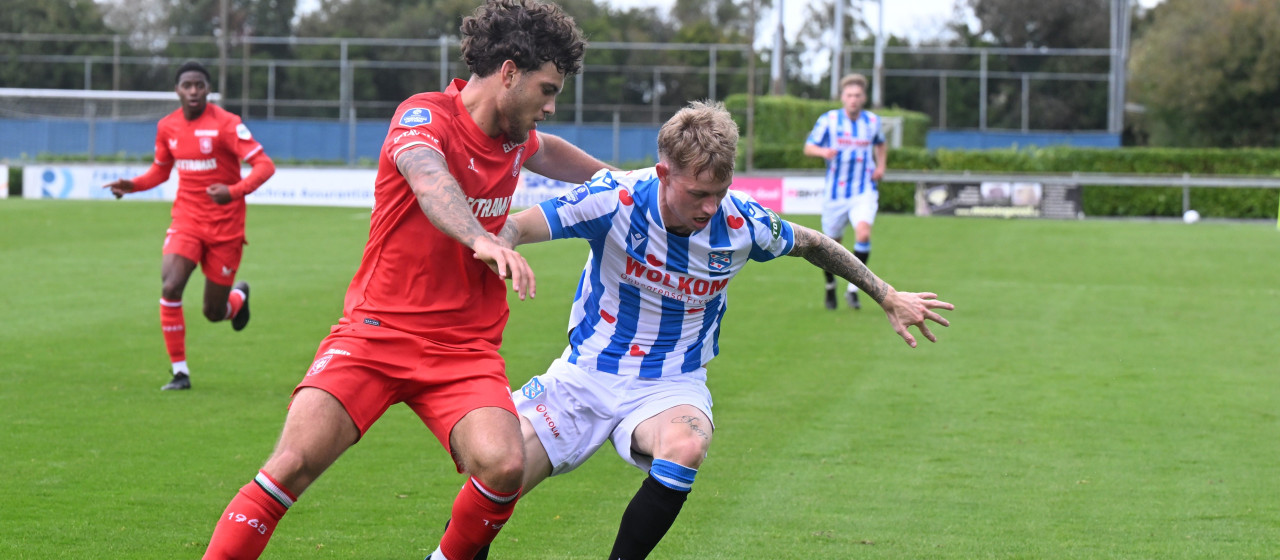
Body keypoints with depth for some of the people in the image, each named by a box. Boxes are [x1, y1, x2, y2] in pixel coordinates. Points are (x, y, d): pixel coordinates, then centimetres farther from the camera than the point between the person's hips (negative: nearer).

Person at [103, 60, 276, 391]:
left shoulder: (225, 124, -14)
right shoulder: (167, 127, 2)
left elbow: (264, 165, -18)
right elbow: (160, 171, 18)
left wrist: (234, 191, -35)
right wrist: (132, 185, -2)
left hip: (225, 225, -3)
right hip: (187, 219, 3)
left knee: (214, 313, 4)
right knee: (170, 288, -21)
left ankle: (239, 296, 44)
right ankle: (179, 371, -8)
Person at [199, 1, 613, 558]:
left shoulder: (513, 137, 9)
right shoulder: (424, 115, -13)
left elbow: (549, 153, 37)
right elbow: (429, 180, -37)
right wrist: (482, 240, -55)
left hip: (465, 346, 5)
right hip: (376, 329, -5)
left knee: (504, 467, -21)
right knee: (294, 461, -20)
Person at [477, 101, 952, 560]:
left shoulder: (743, 224, -13)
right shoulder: (615, 200, -20)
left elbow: (811, 244, 8)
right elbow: (516, 227, -23)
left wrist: (889, 298, 14)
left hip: (671, 387, 0)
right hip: (586, 373, 0)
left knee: (684, 446, -35)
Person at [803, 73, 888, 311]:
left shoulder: (873, 121, 4)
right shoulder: (828, 120, -4)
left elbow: (881, 144, 25)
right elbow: (808, 147, -2)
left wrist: (880, 166, 8)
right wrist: (823, 151, -24)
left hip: (864, 192, 0)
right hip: (835, 192, 0)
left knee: (863, 233, -25)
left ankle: (853, 288, -15)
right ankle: (830, 287, 36)